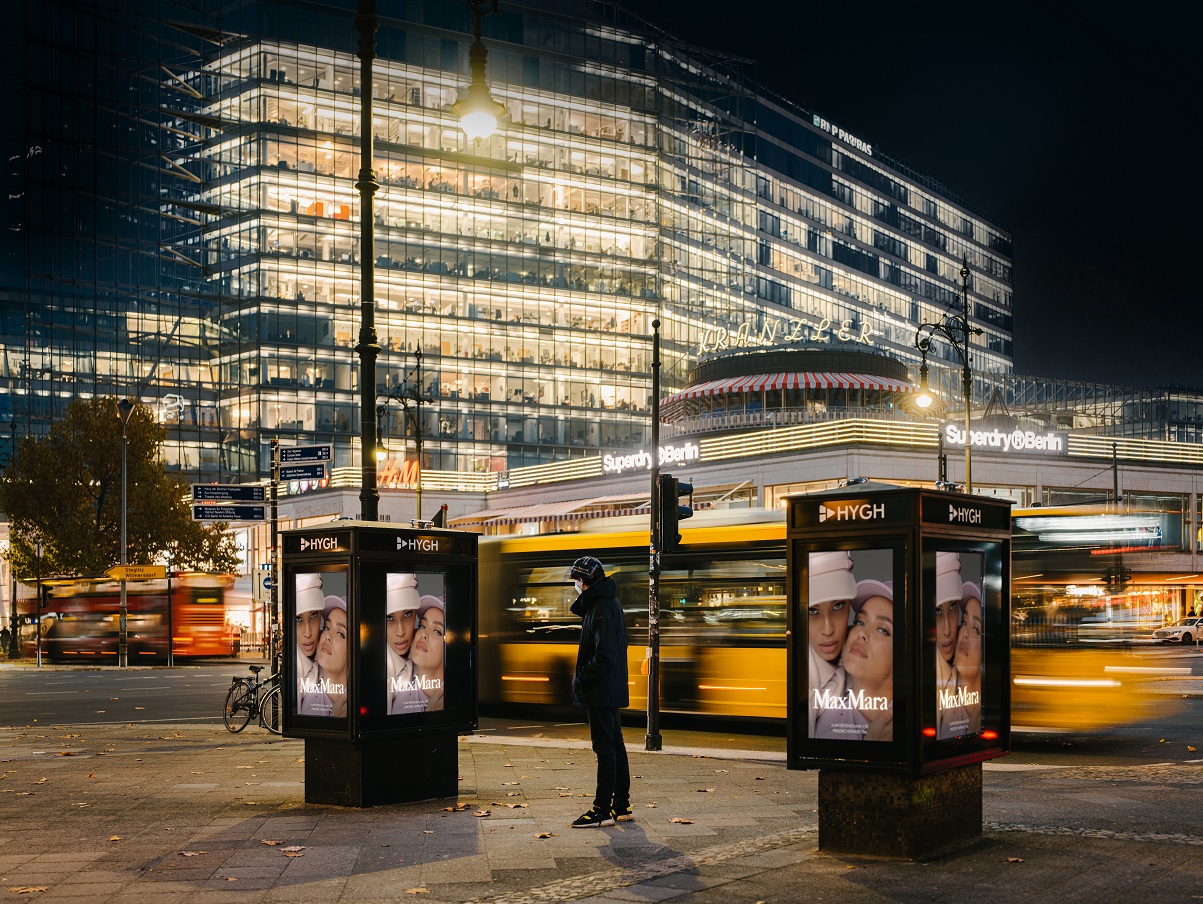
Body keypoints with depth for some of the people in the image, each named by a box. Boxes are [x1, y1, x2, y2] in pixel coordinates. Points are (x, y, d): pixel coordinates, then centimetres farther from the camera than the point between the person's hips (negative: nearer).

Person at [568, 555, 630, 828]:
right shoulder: (607, 603, 15)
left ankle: (603, 810, -2)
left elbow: (604, 657, -24)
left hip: (600, 692, -10)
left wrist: (581, 679, -15)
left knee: (605, 749, -6)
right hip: (610, 692, 10)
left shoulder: (602, 609, -18)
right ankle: (621, 805, 20)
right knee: (615, 746, 13)